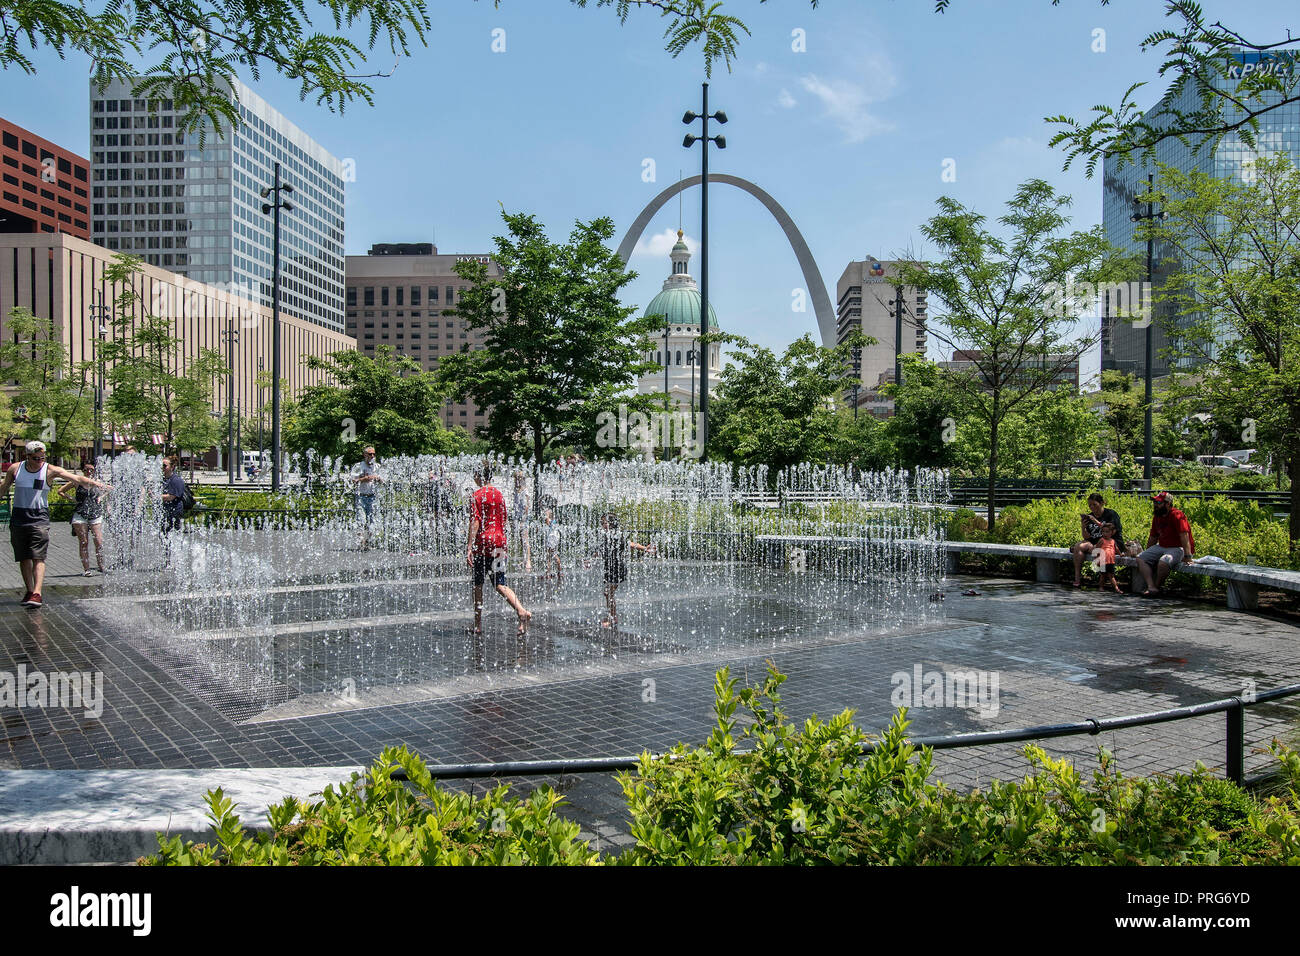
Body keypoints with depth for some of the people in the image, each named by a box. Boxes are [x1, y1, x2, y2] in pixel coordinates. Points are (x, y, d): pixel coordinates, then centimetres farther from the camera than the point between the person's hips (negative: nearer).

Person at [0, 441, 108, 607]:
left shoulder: (50, 470, -4)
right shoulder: (15, 469, 4)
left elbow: (76, 478, -13)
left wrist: (95, 484, -27)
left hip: (39, 518, -3)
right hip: (18, 518, 3)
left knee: (38, 557, -12)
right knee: (23, 558, 8)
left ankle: (37, 593, -20)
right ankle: (29, 591, 19)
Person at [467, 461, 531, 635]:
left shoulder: (476, 496, -7)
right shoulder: (498, 494, 12)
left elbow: (475, 523, -15)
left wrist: (469, 547, -17)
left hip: (483, 544, -5)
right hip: (499, 543, 5)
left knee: (478, 584, 8)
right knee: (500, 584, 3)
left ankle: (478, 625, 14)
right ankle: (522, 611, -20)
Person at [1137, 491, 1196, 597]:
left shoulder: (1177, 516, -16)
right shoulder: (1156, 517, 10)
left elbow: (1184, 536, -23)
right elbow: (1153, 537, 22)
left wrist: (1188, 556, -30)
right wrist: (1147, 553, 27)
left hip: (1177, 549, -9)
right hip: (1161, 547, 9)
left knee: (1163, 562, -36)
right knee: (1140, 559, -8)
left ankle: (1157, 586, -11)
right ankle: (1151, 587, -21)